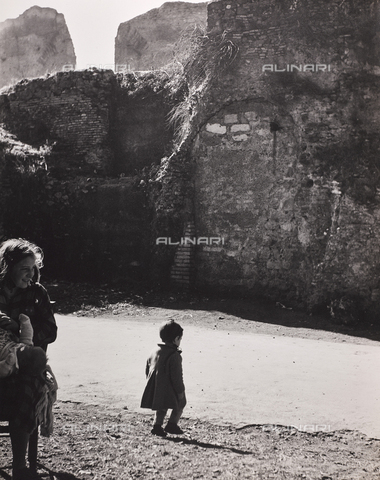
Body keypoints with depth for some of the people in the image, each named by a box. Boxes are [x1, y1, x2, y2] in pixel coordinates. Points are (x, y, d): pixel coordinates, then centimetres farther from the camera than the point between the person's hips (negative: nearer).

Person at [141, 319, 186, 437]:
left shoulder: (155, 351, 6)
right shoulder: (174, 355, -19)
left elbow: (147, 369, 13)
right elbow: (177, 376, -18)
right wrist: (180, 391, -9)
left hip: (155, 388, 7)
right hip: (169, 390, -7)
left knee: (162, 408, 20)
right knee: (180, 404, 13)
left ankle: (157, 425, 11)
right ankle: (172, 424, 9)